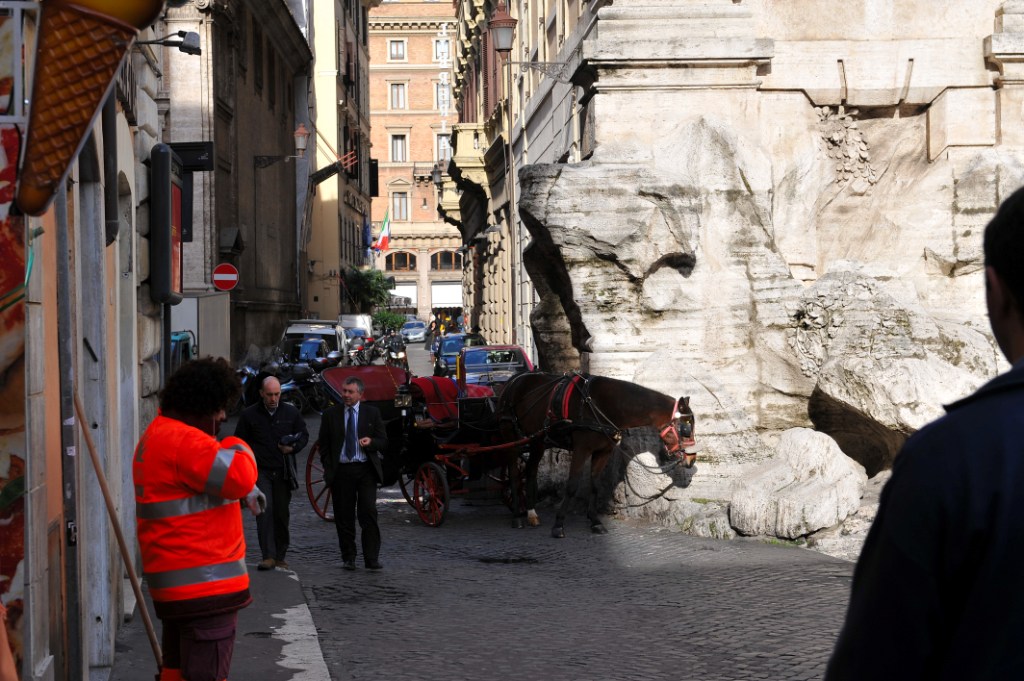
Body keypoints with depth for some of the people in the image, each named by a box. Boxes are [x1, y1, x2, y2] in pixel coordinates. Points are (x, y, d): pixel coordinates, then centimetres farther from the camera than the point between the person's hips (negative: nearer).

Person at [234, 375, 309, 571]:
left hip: (283, 472, 2)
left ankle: (280, 557, 16)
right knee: (265, 509, -16)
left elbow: (304, 435, 16)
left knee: (281, 513, 6)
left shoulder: (291, 413, 7)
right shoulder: (249, 415, 2)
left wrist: (293, 448, -4)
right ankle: (268, 556, -18)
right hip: (260, 471, -2)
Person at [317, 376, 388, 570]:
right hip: (341, 471, 1)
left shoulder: (372, 413, 7)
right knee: (344, 516, 3)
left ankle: (372, 558, -6)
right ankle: (348, 558, 13)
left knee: (368, 513, -8)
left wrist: (370, 442, -14)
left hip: (366, 469, -1)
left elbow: (383, 441, 7)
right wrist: (329, 469, 3)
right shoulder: (331, 415, 8)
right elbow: (323, 445, 11)